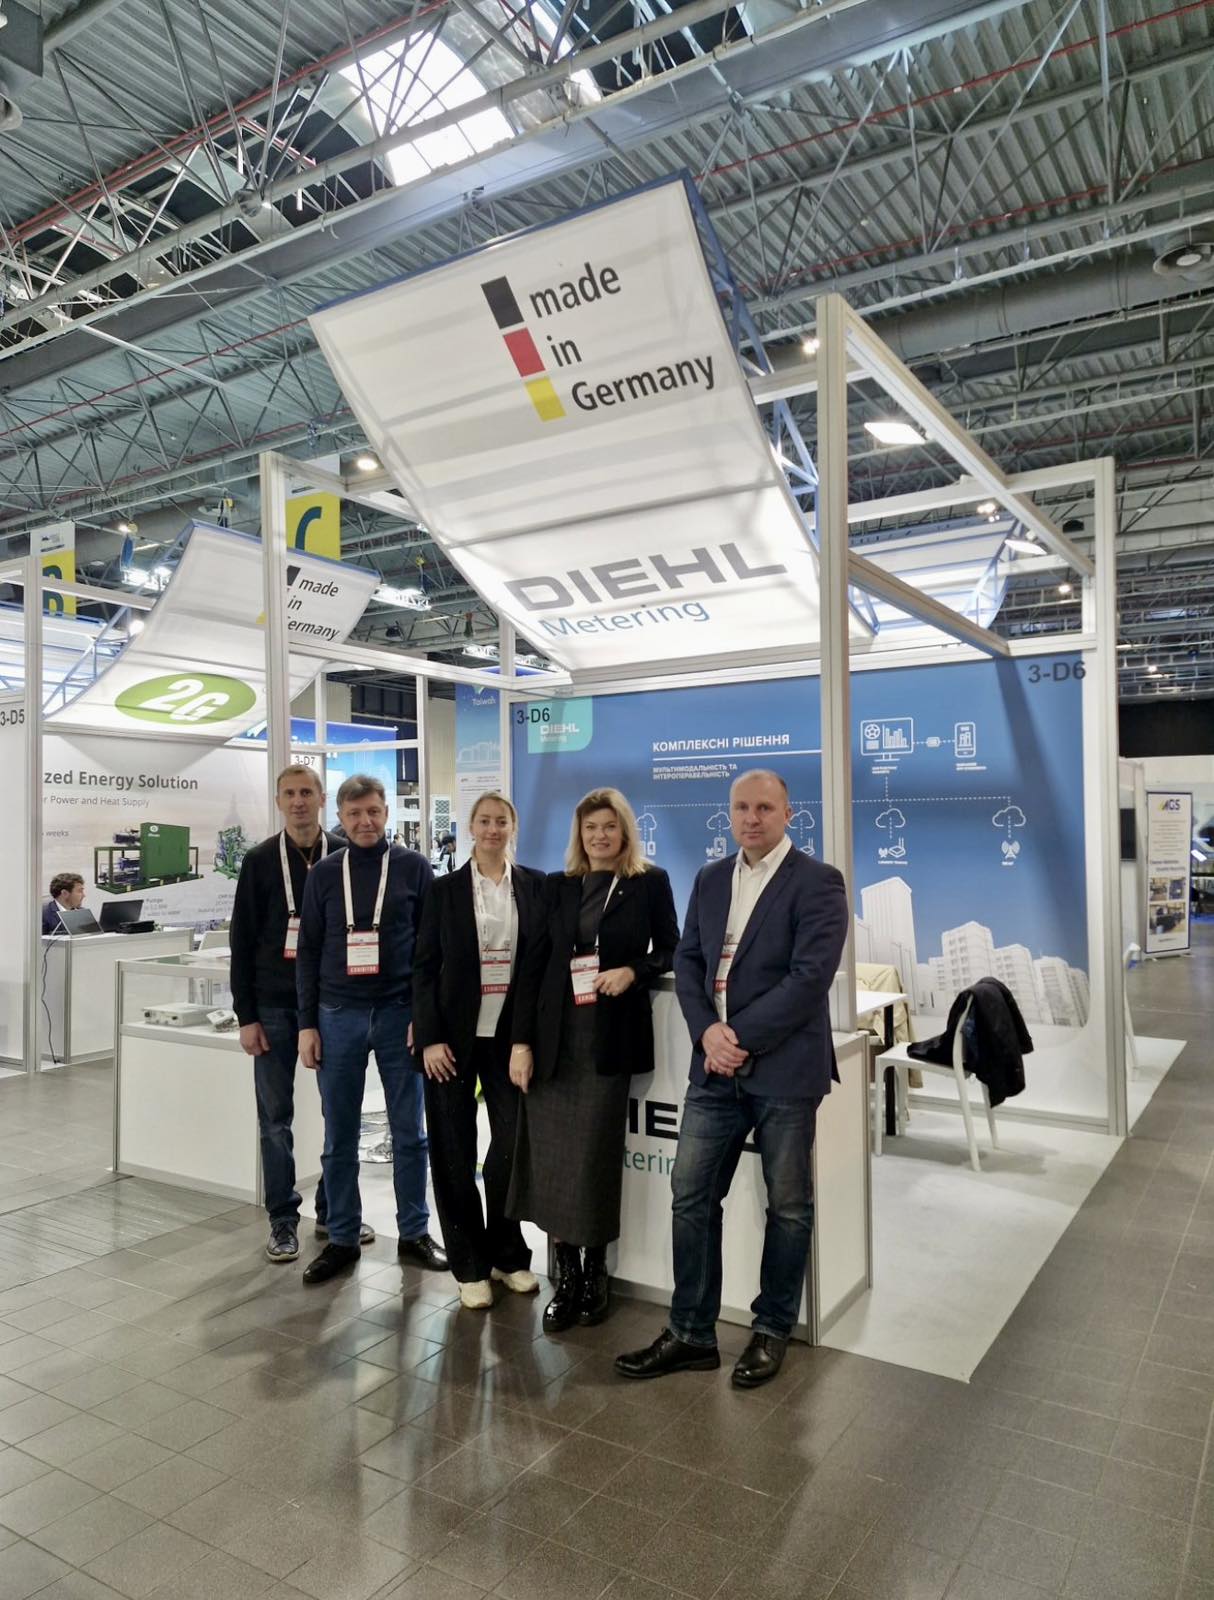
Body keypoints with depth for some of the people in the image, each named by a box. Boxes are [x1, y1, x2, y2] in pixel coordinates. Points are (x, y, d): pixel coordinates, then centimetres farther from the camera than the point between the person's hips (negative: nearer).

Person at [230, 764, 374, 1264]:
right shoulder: (260, 861, 1)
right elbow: (242, 941, 1)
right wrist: (246, 1016, -4)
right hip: (274, 1006, 0)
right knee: (275, 1116, 6)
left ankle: (334, 1211, 24)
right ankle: (283, 1220, 19)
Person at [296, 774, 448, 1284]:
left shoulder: (412, 867, 0)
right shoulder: (324, 873, 5)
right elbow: (308, 951, 6)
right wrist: (307, 1024, 2)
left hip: (399, 1013, -1)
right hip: (338, 1015, 1)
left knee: (409, 1130, 8)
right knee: (339, 1134, 9)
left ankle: (414, 1232, 22)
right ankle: (342, 1239, 22)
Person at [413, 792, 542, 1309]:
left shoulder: (535, 886, 3)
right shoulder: (445, 889, 1)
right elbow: (424, 967, -1)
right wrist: (429, 1037, -8)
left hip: (510, 1034, 1)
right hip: (454, 1035, 0)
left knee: (513, 1143, 3)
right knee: (455, 1151, 6)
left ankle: (508, 1254, 26)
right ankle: (469, 1265, 22)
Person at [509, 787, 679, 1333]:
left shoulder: (650, 883, 3)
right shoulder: (558, 886, 9)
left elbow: (669, 950, 8)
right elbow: (534, 963, 5)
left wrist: (633, 970, -13)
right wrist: (521, 1040, -2)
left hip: (610, 1034, -2)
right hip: (554, 1035, 3)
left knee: (596, 1157, 1)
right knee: (550, 1156, 2)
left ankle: (594, 1273, 20)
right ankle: (566, 1277, 17)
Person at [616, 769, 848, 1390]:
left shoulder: (817, 882, -7)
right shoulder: (710, 879, 11)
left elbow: (810, 976, -16)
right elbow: (687, 961, 8)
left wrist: (737, 1035, -16)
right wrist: (708, 1032, -9)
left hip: (784, 1067, -5)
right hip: (716, 1065, 5)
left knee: (787, 1205, 10)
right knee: (690, 1197, 7)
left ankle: (772, 1331, 28)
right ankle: (690, 1332, 22)